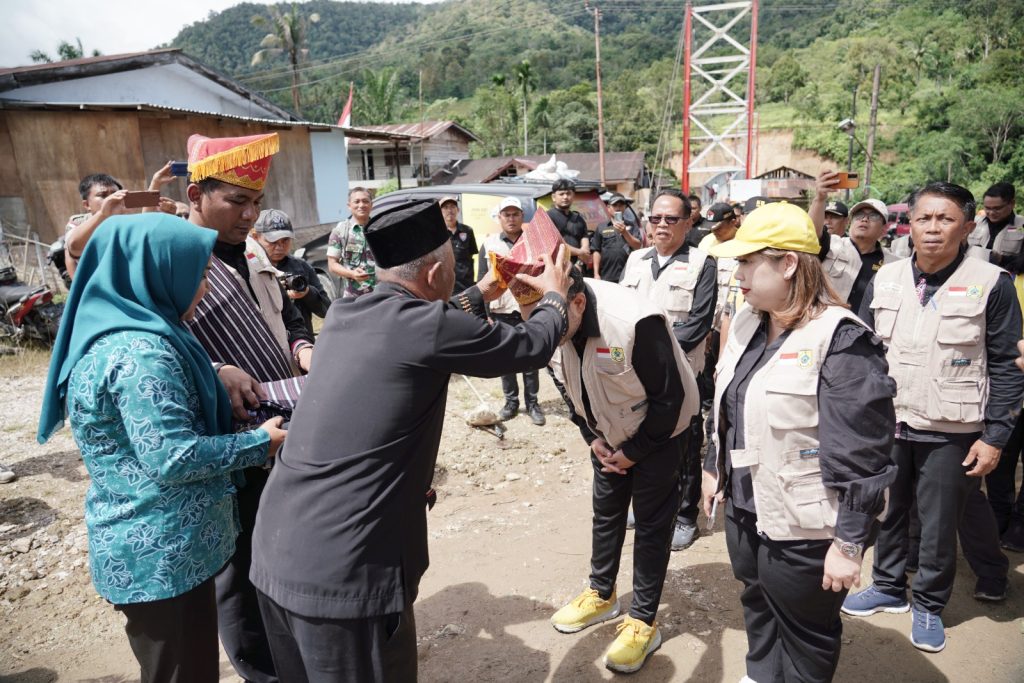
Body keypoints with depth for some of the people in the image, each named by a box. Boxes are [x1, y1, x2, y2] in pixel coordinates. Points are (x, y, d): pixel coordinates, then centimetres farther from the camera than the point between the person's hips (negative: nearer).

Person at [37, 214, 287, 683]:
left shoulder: (116, 332, 7)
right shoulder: (140, 352, -24)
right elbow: (172, 458, -27)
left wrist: (222, 375, 7)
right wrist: (261, 443, -16)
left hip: (149, 547, 10)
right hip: (162, 555, -10)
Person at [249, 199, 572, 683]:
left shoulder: (343, 316, 6)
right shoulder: (428, 326, -15)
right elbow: (532, 346, 0)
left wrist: (481, 292, 36)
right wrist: (554, 294, 19)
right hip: (343, 571, -8)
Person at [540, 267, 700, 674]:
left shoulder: (636, 323, -36)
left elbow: (670, 397, -25)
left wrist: (633, 451, -16)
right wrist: (592, 438, -3)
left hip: (657, 432, -6)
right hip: (607, 433, 6)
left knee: (651, 525, 3)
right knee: (605, 511, 18)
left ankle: (643, 622, 19)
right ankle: (602, 595, 38)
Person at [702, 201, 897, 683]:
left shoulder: (841, 341, -22)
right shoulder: (746, 324, 3)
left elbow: (861, 457, -21)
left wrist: (849, 543, -19)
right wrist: (714, 467, 19)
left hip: (804, 528, -7)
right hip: (744, 510, 8)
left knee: (805, 632, 14)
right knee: (757, 606, 26)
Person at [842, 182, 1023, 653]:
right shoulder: (884, 281, 1)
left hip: (950, 433, -3)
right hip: (886, 424, 4)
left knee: (939, 524, 9)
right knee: (888, 512, 16)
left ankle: (930, 604, 31)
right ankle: (889, 588, 37)